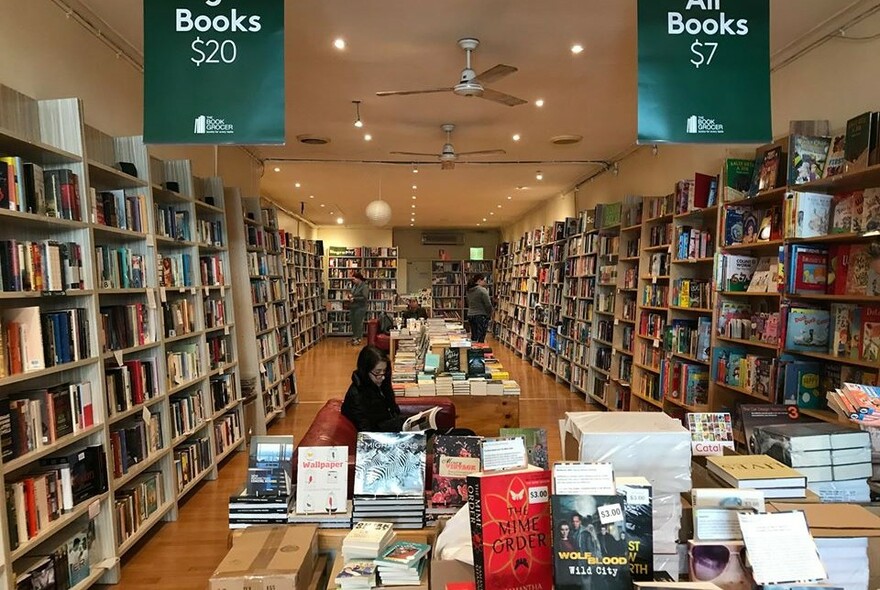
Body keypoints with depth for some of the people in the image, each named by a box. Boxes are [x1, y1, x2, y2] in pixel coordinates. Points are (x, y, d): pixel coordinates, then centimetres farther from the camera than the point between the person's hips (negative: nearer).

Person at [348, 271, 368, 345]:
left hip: (360, 308, -8)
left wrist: (354, 299, -18)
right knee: (353, 323, 13)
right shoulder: (354, 285, 11)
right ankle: (354, 337, 25)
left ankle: (358, 339, 7)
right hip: (353, 307, 8)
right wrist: (350, 295, 3)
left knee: (358, 323, -2)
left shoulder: (363, 286, -13)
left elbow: (365, 298, -20)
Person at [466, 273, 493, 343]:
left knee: (474, 338, 14)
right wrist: (489, 315, 2)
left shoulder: (469, 290, 8)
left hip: (470, 315, 8)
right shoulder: (482, 290, -15)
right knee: (480, 339, -4)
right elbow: (488, 305, -14)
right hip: (481, 316, -8)